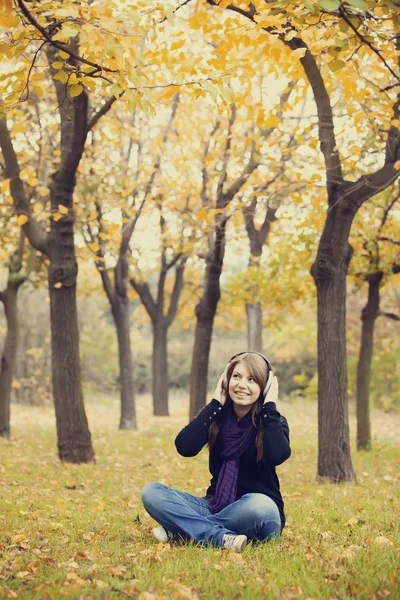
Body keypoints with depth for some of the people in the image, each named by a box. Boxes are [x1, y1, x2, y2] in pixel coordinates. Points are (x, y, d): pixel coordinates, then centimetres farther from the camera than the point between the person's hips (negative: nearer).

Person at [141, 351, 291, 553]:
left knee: (260, 505, -40)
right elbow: (184, 447, -16)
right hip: (216, 507, 3)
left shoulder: (273, 422, -4)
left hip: (259, 514, -3)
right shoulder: (218, 417, 2)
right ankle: (222, 538, -29)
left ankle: (182, 529, -23)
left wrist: (269, 406, -17)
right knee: (151, 492, -15)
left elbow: (278, 455, -28)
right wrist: (215, 403, -12)